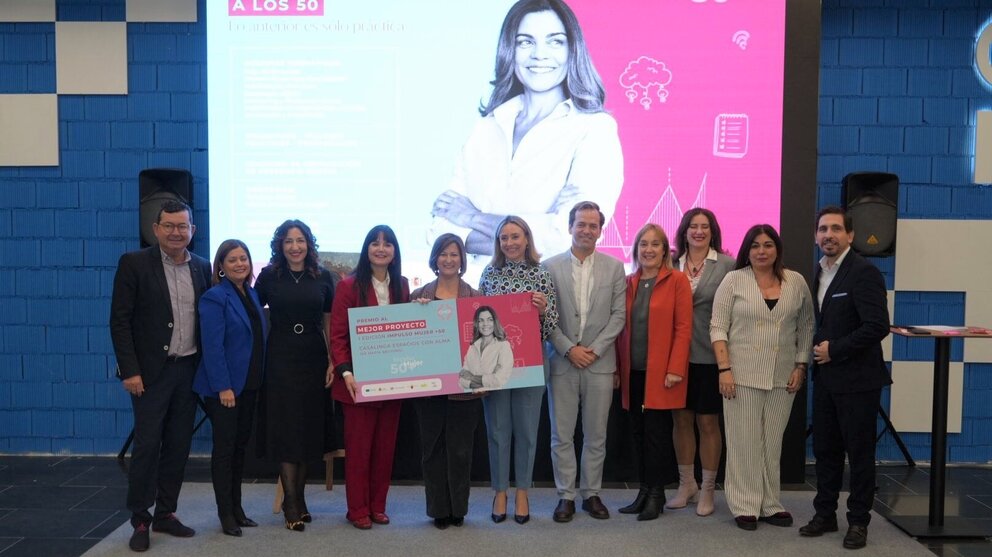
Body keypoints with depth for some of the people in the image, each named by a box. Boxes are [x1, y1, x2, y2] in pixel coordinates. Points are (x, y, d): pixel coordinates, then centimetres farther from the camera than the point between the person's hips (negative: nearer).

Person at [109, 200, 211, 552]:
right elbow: (119, 321, -7)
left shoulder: (202, 268, 7)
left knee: (178, 446, 10)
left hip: (189, 370, 4)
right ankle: (140, 520, 12)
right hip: (152, 371, -4)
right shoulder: (134, 264, -5)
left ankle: (165, 514, 22)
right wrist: (130, 371, -13)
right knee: (147, 446, -1)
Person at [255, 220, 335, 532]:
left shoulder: (322, 277, 4)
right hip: (280, 358, -2)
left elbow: (329, 321, 6)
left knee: (309, 427, 7)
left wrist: (334, 361, 1)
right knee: (284, 428, -2)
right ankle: (292, 505, 3)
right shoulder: (269, 276, 1)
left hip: (313, 358, 2)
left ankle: (299, 497, 20)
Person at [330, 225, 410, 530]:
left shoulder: (401, 285, 9)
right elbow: (337, 335, -8)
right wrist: (346, 372, -18)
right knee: (358, 445, 3)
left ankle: (377, 505, 22)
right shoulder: (349, 285, -6)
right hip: (360, 380, -4)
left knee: (385, 444, 10)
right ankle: (357, 509, 14)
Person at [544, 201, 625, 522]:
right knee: (561, 435, 4)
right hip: (562, 362, 0)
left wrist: (595, 349, -9)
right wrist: (569, 348, -11)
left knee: (596, 435, 8)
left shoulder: (614, 267, 4)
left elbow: (618, 315, 1)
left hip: (600, 362, 1)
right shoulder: (551, 267, 1)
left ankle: (591, 494, 20)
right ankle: (566, 496, 15)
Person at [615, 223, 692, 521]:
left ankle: (656, 494, 12)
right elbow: (621, 327, 12)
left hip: (660, 373, -4)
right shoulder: (628, 283, 10)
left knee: (656, 432, 0)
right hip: (632, 372, 4)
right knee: (638, 433, 9)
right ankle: (644, 490, 20)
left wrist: (675, 369, -13)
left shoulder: (677, 281, -2)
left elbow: (683, 327, -7)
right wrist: (617, 367, 7)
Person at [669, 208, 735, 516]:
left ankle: (707, 490, 20)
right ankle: (686, 484, 27)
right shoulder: (672, 265, 5)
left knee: (708, 422, 6)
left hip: (710, 355, -3)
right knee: (681, 420, 12)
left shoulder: (727, 265, -4)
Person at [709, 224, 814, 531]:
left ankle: (770, 505, 19)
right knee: (744, 441, 2)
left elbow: (806, 327, 10)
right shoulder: (733, 280, -2)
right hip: (742, 374, -2)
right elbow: (718, 327, -5)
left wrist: (800, 367, 2)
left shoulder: (796, 282, 5)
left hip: (782, 377, 3)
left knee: (773, 442, 9)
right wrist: (724, 369, -12)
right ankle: (745, 506, 10)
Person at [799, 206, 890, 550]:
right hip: (825, 377, 7)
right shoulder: (820, 272, 11)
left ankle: (858, 521, 16)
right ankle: (825, 514, 24)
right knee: (825, 449, 13)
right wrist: (817, 349, 3)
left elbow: (878, 326, -21)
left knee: (859, 453, 4)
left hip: (856, 379, -7)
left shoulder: (863, 272, -14)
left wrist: (835, 350, -16)